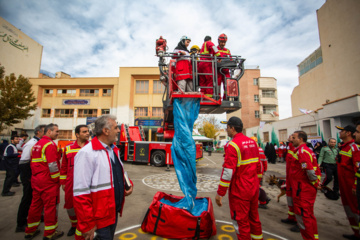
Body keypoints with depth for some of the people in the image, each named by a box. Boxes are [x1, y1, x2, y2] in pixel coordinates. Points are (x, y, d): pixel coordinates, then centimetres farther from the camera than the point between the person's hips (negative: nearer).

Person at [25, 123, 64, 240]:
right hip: (48, 181, -9)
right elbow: (52, 164, -21)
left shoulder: (36, 144, 13)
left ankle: (30, 230, 32)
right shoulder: (50, 144, -17)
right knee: (50, 206, 3)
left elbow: (32, 162, 18)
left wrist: (35, 176, 23)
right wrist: (56, 179, -10)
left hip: (35, 180, 9)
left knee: (35, 204, 19)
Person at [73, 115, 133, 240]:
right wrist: (87, 225, -19)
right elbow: (81, 194, -23)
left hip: (114, 211, 8)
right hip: (99, 217, -8)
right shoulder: (87, 153, -23)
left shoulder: (114, 150, 5)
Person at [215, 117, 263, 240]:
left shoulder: (233, 145, -21)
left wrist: (220, 193, -18)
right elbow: (258, 165, 13)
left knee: (241, 221, 9)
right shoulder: (252, 142, 4)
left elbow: (228, 171, -24)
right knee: (254, 217, 24)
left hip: (239, 190, -8)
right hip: (253, 188, 8)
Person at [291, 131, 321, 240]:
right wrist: (316, 182, 12)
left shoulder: (302, 151, -20)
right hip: (309, 188, 11)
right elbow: (316, 168, 15)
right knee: (309, 215, 22)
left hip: (303, 190, -10)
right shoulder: (307, 150, 12)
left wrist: (315, 183, -11)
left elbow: (310, 170, -26)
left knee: (302, 214, 2)